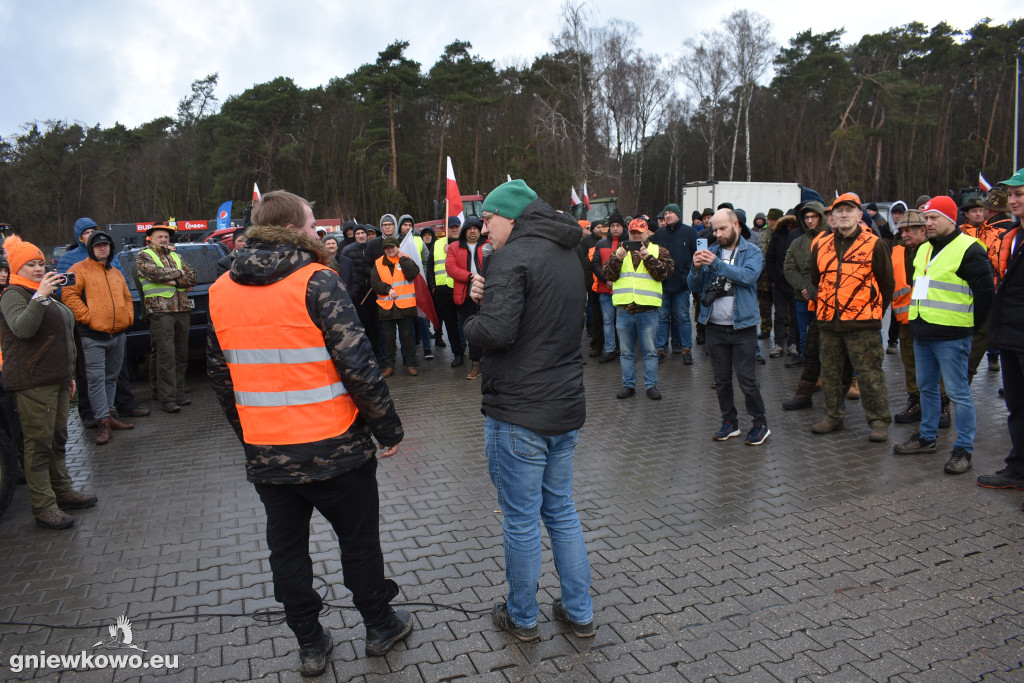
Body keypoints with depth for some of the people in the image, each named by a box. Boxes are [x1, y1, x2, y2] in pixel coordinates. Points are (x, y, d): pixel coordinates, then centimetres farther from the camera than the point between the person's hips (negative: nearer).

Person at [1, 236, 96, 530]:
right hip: (33, 382, -9)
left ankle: (63, 491, 26)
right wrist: (39, 297, -34)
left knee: (58, 439, 15)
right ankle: (43, 507, -2)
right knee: (39, 444, -6)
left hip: (57, 378, 9)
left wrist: (69, 375, 25)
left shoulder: (45, 294, 21)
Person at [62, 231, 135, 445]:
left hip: (117, 335, 6)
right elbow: (69, 295, -11)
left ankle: (110, 415, 23)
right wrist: (87, 317, -15)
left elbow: (127, 297, 24)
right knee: (96, 379, -7)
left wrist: (128, 316, 9)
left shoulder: (116, 273, 18)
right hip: (93, 338, -6)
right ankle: (103, 422, -5)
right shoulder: (80, 270, -2)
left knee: (111, 378, 14)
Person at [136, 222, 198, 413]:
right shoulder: (143, 256, 8)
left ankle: (179, 393, 15)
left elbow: (193, 278, 8)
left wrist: (173, 281, -8)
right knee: (166, 355, -10)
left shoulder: (176, 256, 22)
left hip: (182, 310, 5)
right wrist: (178, 273, -1)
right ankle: (167, 398, -7)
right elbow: (154, 272, -13)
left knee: (181, 354, 7)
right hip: (160, 310, -5)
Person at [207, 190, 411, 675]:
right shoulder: (316, 281, -15)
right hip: (332, 448, -4)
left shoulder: (221, 291, 4)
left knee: (286, 547, 18)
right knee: (358, 539, 15)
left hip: (265, 453, 5)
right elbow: (357, 364, -19)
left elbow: (219, 376, 11)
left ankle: (310, 645, 32)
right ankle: (380, 626, 33)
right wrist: (388, 427, -9)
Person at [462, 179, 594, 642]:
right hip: (566, 408, 9)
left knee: (521, 521, 8)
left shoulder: (513, 255, -16)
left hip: (519, 413, -8)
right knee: (562, 511, 20)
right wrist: (489, 297, 3)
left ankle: (522, 618, 27)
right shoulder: (567, 257, 13)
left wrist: (472, 323, -7)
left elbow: (497, 330, -28)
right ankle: (580, 613, 31)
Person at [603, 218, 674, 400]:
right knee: (626, 351, 10)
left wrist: (648, 258, -18)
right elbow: (608, 275, 3)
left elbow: (665, 272, -8)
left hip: (648, 309, -2)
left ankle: (651, 385, 15)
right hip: (623, 309, 2)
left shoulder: (658, 251, 7)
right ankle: (628, 384, 20)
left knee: (650, 351, 5)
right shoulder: (619, 251, 13)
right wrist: (616, 259, -13)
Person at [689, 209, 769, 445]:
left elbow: (749, 276, -21)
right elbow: (693, 287, 5)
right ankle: (729, 422, 24)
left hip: (742, 326, -4)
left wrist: (716, 264, -28)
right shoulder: (711, 252, 10)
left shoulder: (752, 252, 0)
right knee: (721, 380, 11)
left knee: (746, 379, -3)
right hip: (714, 326, 4)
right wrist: (696, 268, -15)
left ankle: (760, 424, 12)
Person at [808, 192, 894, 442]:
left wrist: (875, 313, 5)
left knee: (869, 373, -2)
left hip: (862, 323, -5)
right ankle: (833, 416, 25)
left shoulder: (874, 245, -2)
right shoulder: (820, 245, 9)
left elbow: (887, 283, 4)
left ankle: (879, 421, 9)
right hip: (829, 322, 5)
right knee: (830, 372, 13)